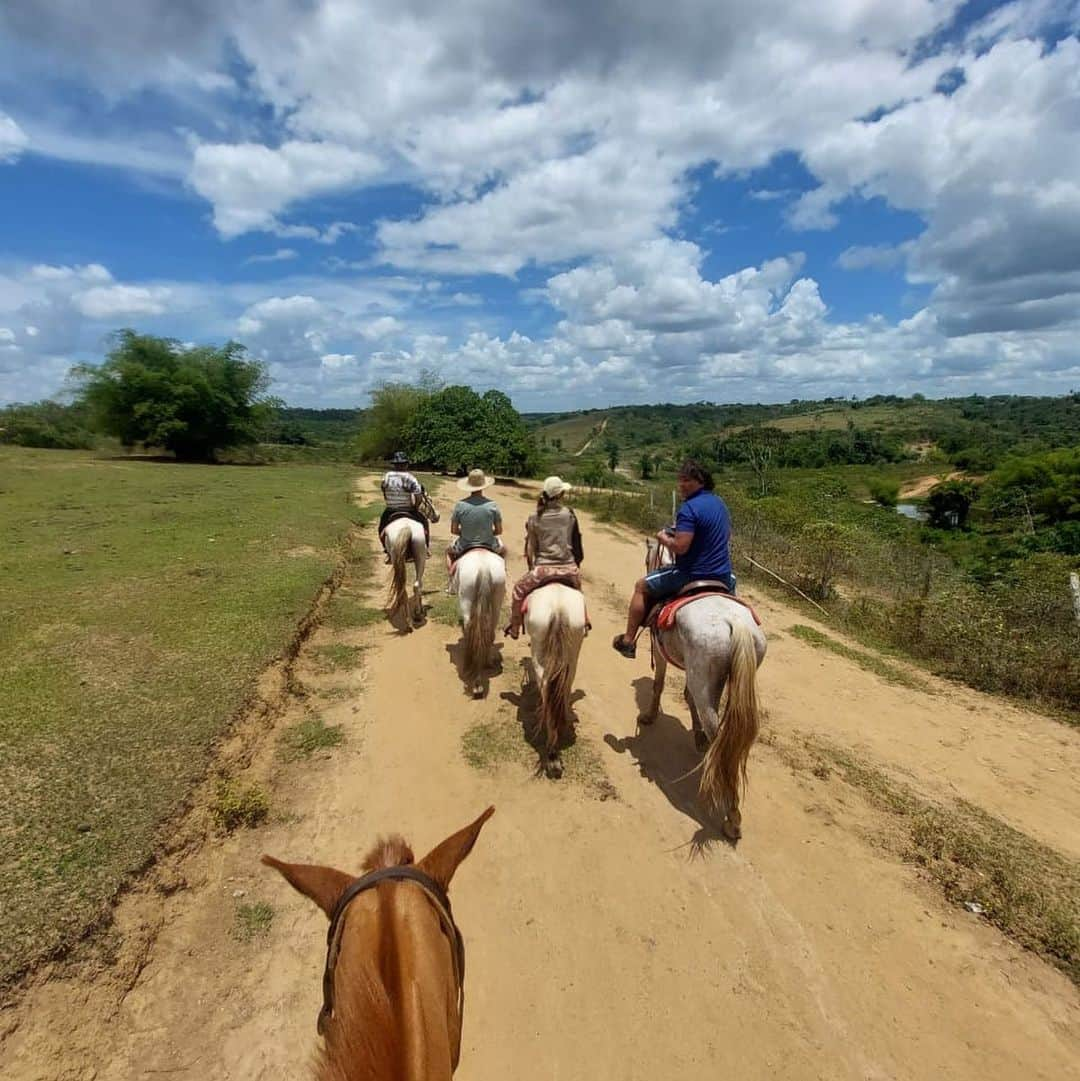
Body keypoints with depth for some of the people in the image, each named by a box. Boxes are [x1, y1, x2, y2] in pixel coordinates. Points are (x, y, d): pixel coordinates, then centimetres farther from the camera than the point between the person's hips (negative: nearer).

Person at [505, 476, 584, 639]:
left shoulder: (535, 518, -3)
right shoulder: (569, 514, -1)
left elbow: (530, 548, 3)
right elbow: (577, 543, 7)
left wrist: (531, 567, 18)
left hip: (543, 568, -2)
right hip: (569, 568, 2)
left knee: (519, 588, 22)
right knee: (577, 588, 35)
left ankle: (515, 628, 27)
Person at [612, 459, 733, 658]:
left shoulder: (690, 508, -20)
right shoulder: (720, 503, 8)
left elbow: (680, 547, -27)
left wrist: (663, 538, -8)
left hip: (693, 576, -8)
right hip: (723, 577, 8)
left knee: (642, 586, 10)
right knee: (732, 583, 45)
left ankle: (628, 641, 15)